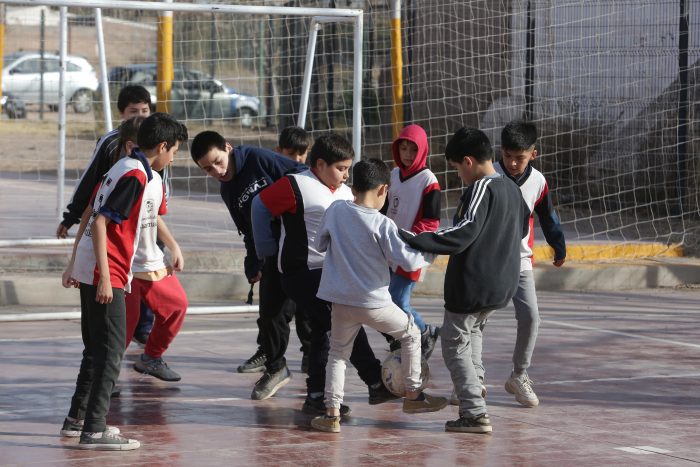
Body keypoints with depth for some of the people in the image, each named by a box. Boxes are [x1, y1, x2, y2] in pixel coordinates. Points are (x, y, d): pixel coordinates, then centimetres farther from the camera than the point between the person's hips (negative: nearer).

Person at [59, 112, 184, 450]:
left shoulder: (122, 168, 14)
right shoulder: (135, 176, -15)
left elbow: (88, 216, 19)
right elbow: (99, 223, -20)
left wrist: (75, 264, 23)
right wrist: (105, 278, -22)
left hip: (88, 269, 10)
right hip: (105, 273, -10)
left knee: (96, 348, 18)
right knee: (111, 350, -8)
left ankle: (76, 419, 26)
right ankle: (93, 431, -9)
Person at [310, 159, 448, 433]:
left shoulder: (335, 211, -2)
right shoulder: (382, 225, -14)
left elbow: (320, 244, 12)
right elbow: (407, 261, -11)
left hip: (341, 302, 3)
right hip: (374, 303, -3)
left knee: (338, 354, 17)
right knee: (410, 334, 20)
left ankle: (331, 413, 5)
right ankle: (413, 396, 25)